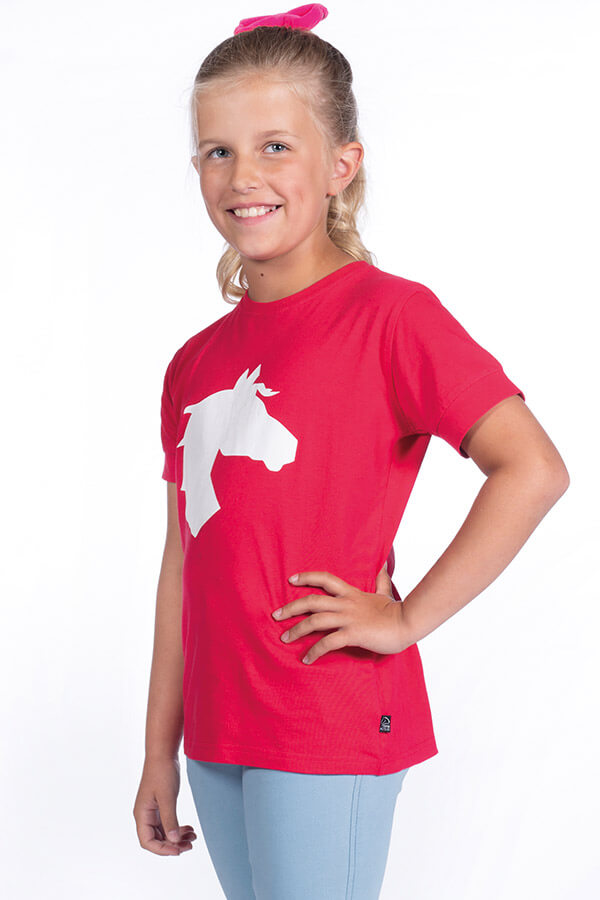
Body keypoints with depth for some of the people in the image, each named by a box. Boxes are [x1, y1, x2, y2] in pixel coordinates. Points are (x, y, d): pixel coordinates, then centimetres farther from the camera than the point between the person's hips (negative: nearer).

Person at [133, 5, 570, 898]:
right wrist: (161, 751, 13)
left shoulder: (388, 313, -9)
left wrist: (406, 618, -16)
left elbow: (533, 470, -19)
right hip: (219, 737, 6)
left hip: (329, 732, -6)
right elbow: (185, 566, 13)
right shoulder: (195, 363, 11)